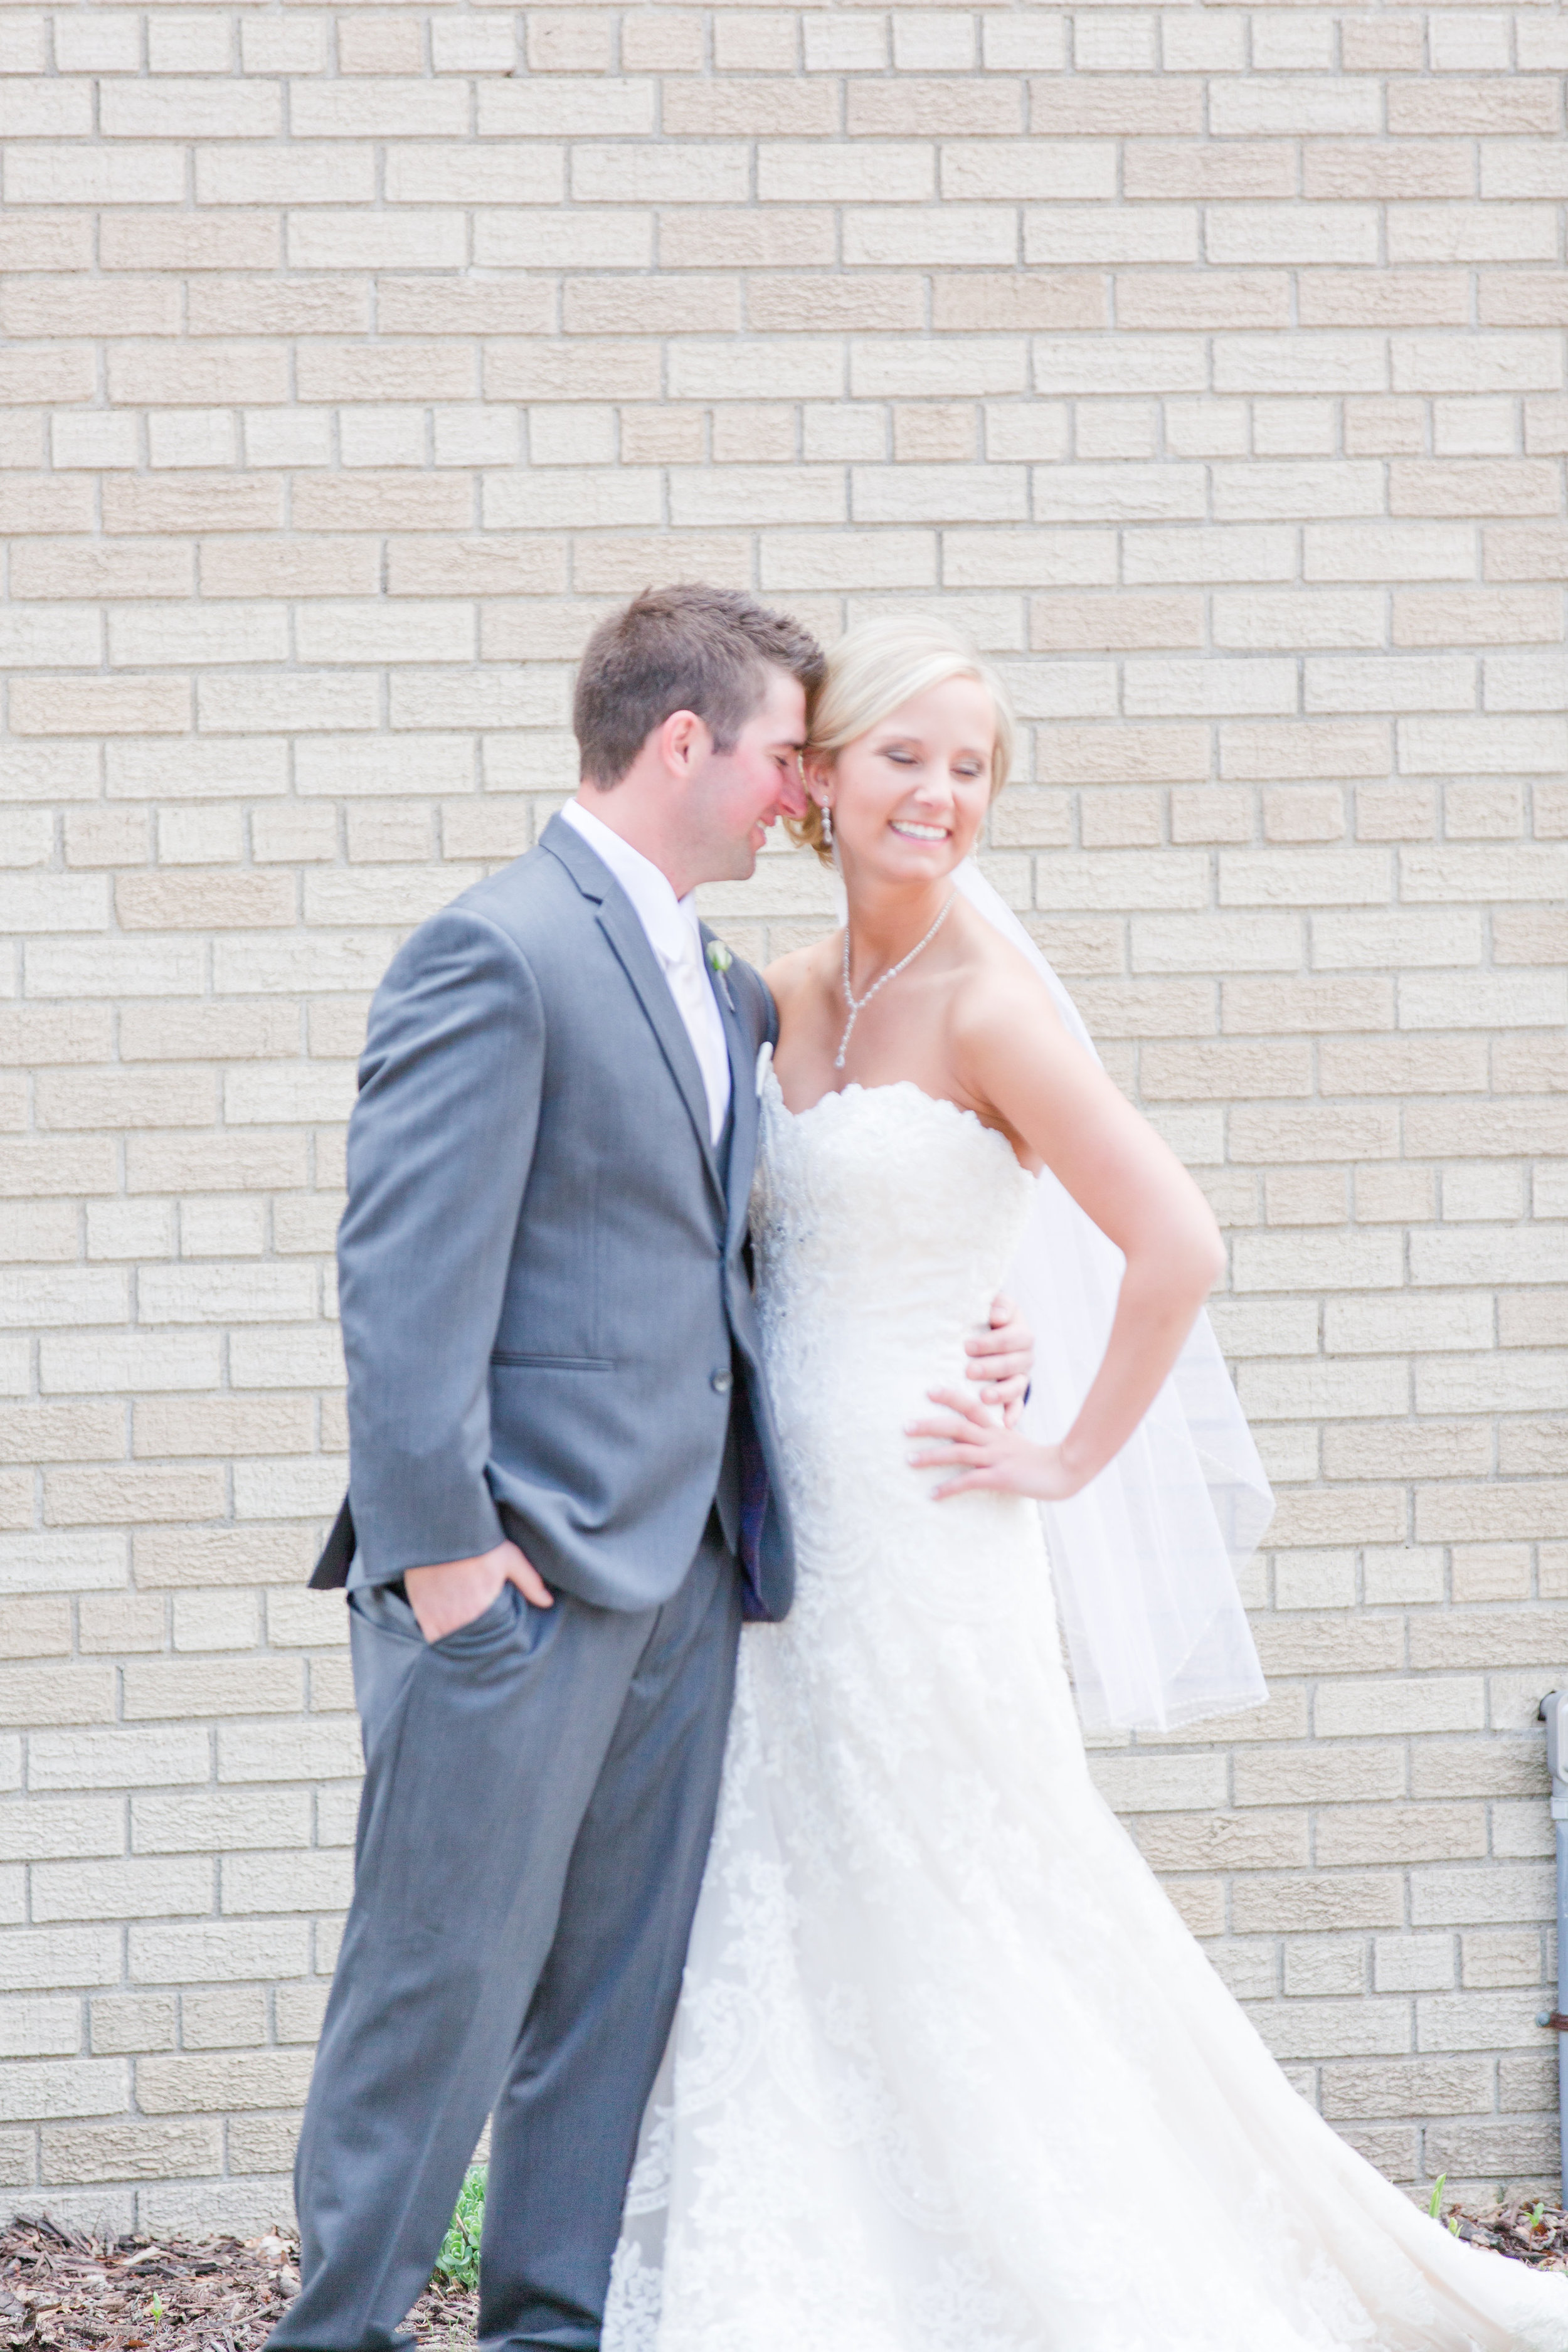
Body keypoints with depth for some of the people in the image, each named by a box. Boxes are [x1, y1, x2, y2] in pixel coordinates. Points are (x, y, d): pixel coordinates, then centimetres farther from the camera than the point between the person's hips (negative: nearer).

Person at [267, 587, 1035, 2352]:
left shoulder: (722, 991, 18)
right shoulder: (496, 954, -10)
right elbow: (407, 1278, -15)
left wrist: (935, 1347, 10)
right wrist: (439, 1544, -20)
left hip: (681, 1568, 8)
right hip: (521, 1572, -8)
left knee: (618, 1987, 10)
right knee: (445, 1979, -4)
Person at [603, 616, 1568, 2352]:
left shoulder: (986, 1005, -14)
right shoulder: (794, 996, 8)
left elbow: (1176, 1249, -21)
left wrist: (1073, 1462, -13)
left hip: (916, 1533, -7)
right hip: (788, 1529, 7)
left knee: (956, 1932, 1)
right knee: (785, 1929, 10)